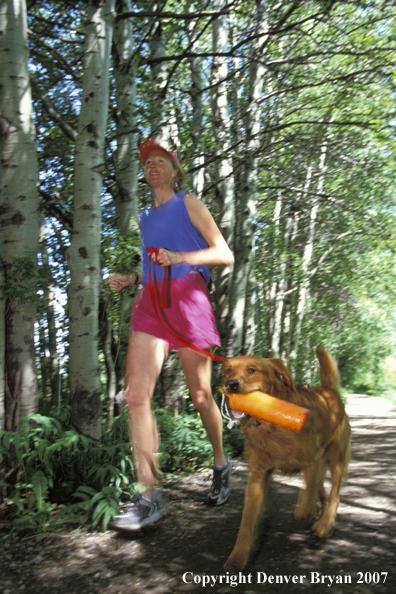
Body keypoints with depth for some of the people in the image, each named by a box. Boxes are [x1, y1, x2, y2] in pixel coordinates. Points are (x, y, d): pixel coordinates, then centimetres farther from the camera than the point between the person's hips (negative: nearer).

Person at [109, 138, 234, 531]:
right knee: (136, 395, -13)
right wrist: (132, 280, 14)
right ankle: (149, 496, -9)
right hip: (151, 303, 5)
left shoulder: (188, 204, 9)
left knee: (200, 395, 3)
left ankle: (221, 464, 29)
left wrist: (180, 257, -13)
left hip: (187, 299, -4)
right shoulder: (146, 219, 25)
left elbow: (225, 255, 1)